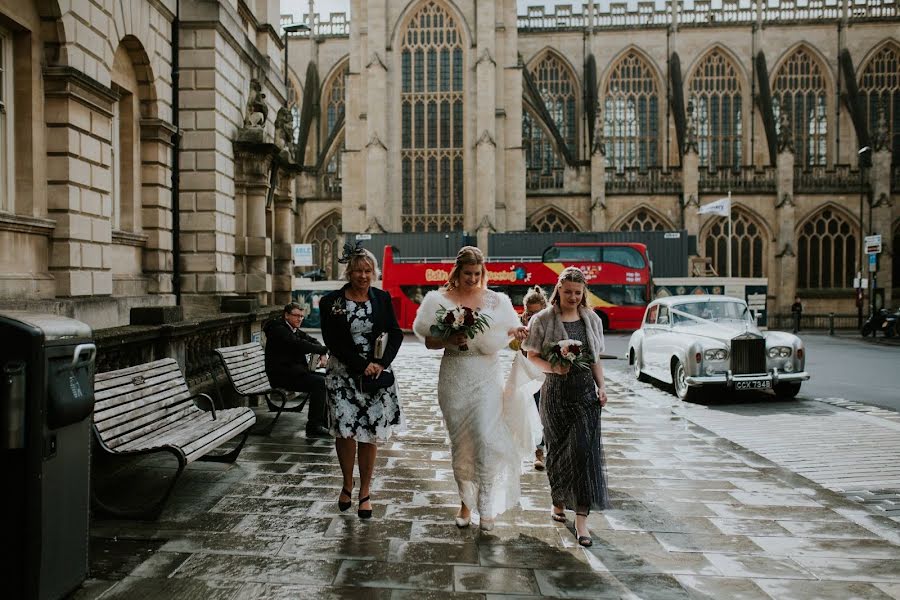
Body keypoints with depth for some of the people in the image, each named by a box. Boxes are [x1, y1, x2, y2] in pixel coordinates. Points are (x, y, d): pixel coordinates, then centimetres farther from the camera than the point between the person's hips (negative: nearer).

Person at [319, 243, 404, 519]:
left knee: (370, 435, 4)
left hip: (377, 374, 1)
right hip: (344, 376, -1)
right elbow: (332, 342, -8)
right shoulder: (331, 302, -4)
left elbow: (396, 334, 2)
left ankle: (364, 493, 19)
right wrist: (362, 366, -14)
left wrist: (381, 364, -12)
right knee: (345, 432, -4)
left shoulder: (383, 298, 3)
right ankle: (347, 484, 22)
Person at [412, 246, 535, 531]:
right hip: (455, 379, 0)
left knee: (486, 439, -9)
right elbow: (429, 341, 1)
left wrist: (515, 333, -12)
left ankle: (487, 506, 4)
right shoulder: (440, 300, 1)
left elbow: (504, 336, 10)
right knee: (460, 442, 8)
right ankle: (466, 501, 25)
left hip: (487, 378, 0)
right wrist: (451, 340, -18)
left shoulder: (495, 301, 4)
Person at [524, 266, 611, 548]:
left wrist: (601, 386, 3)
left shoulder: (592, 319, 10)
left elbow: (596, 358, 15)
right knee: (558, 450, 9)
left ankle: (581, 518, -6)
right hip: (556, 392, -2)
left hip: (586, 392, 2)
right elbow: (533, 357, -1)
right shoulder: (543, 319, -2)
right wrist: (553, 367, -19)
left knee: (584, 450, -8)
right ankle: (558, 502, 31)